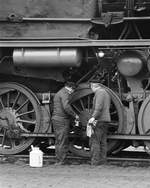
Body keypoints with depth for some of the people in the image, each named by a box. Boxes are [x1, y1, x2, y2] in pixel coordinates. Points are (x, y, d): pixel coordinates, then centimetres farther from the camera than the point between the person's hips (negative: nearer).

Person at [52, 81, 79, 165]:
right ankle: (61, 161, -8)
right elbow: (66, 107, -25)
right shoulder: (64, 94, -12)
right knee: (63, 142, -8)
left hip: (55, 118, 10)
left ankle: (58, 160, 15)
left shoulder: (58, 93, 21)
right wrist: (75, 115, -15)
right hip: (62, 120, -10)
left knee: (58, 142, 13)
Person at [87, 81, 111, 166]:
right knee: (103, 141, 9)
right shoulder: (106, 92, 20)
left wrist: (93, 117, -30)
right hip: (106, 119, 10)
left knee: (95, 141, -10)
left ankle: (95, 160, -13)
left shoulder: (99, 92, -10)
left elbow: (98, 107, -23)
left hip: (99, 120, -10)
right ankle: (103, 159, 9)